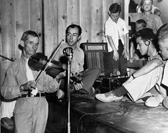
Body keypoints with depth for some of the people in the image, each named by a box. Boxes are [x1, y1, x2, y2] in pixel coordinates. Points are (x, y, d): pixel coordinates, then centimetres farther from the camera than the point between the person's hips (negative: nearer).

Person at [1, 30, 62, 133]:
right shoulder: (15, 66, 8)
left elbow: (49, 87, 3)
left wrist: (57, 79, -17)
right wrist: (23, 87, -19)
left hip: (41, 106, 1)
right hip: (22, 106, -1)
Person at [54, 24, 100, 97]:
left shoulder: (80, 52, 13)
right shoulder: (61, 48, 1)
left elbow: (81, 69, 13)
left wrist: (79, 76, -12)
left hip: (76, 79, 3)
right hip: (64, 79, -3)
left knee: (96, 70, -14)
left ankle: (73, 88, -31)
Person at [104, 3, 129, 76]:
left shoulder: (122, 22, 3)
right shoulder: (108, 23, -7)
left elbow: (125, 36, 2)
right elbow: (109, 37, -12)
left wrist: (125, 49, -6)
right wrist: (115, 51, -18)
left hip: (122, 47, 4)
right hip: (113, 48, -3)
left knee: (124, 69, 5)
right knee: (116, 70, -6)